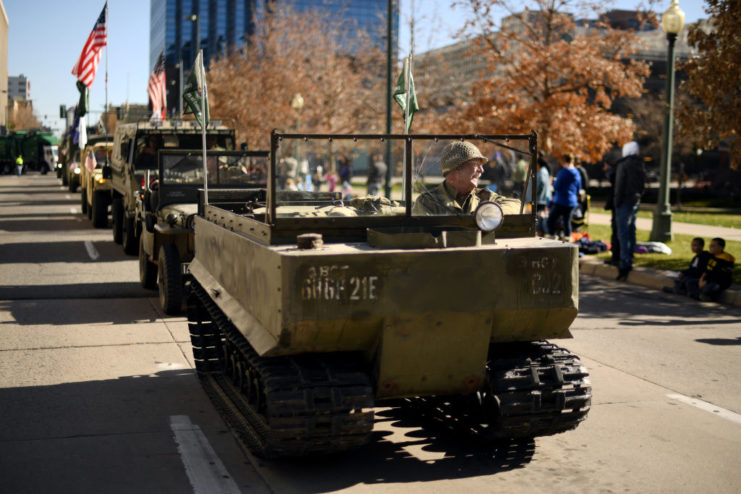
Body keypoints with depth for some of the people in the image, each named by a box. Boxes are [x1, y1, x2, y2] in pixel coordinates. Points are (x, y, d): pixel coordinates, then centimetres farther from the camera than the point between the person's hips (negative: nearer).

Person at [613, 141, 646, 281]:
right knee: (631, 232, 13)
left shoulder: (624, 165, -12)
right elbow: (643, 185, 14)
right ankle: (629, 262, 18)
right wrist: (638, 197, 17)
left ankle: (625, 264, -13)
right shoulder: (640, 165, 11)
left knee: (623, 234, -8)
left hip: (625, 202, -8)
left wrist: (616, 203, -8)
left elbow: (619, 186, -13)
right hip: (636, 202, 8)